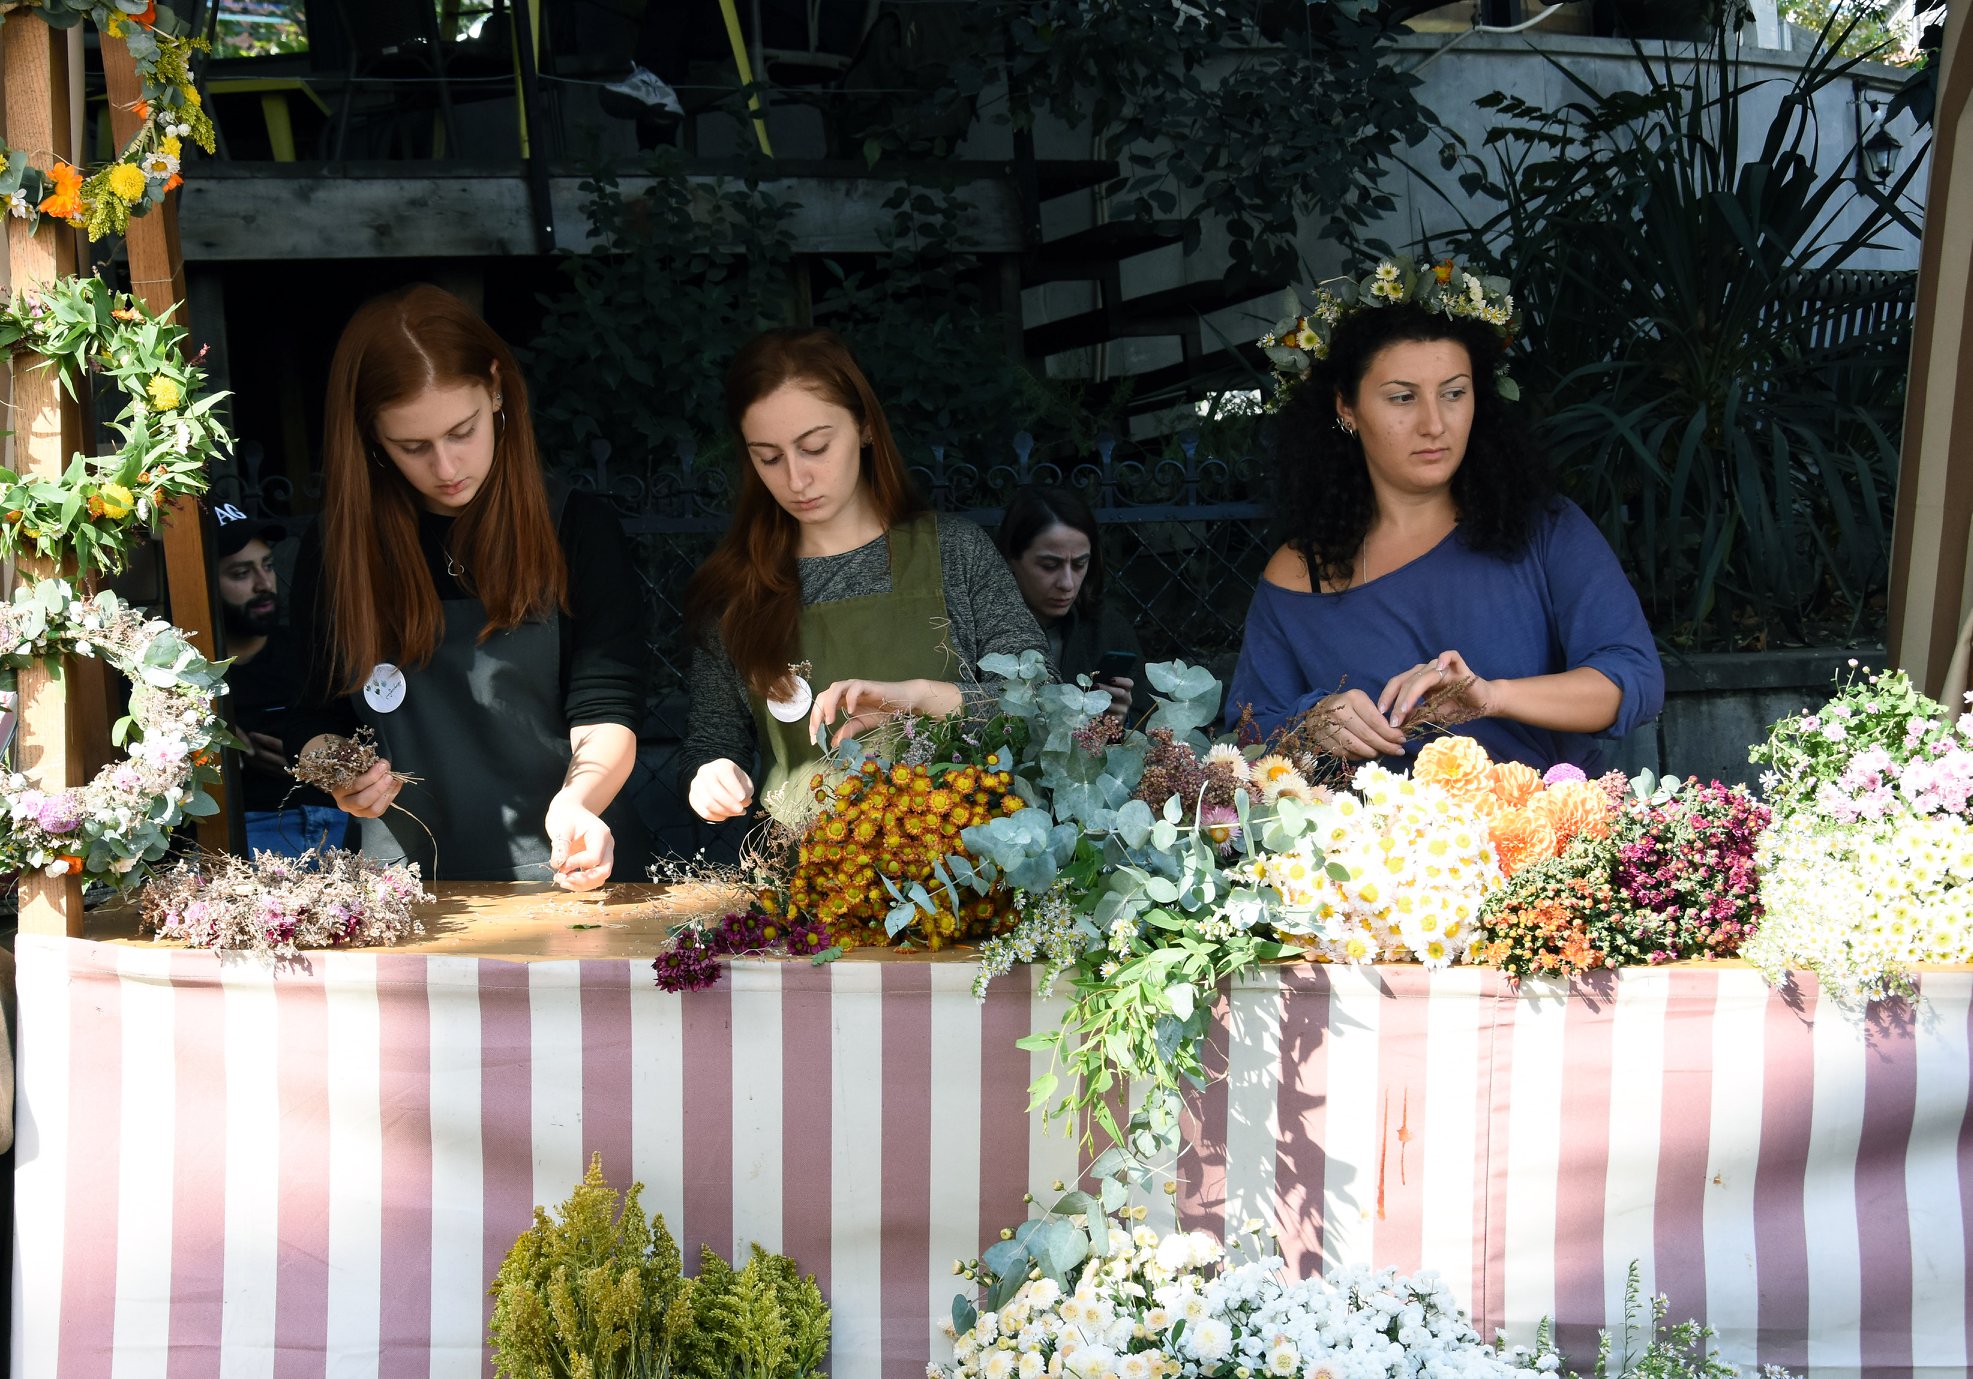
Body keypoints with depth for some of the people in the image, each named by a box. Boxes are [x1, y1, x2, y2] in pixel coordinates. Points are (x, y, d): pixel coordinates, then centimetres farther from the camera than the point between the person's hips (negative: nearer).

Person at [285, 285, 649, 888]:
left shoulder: (578, 529, 3)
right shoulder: (336, 554, 9)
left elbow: (605, 714, -3)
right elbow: (317, 721, 17)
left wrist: (578, 801, -24)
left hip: (568, 870, -2)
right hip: (411, 888, 3)